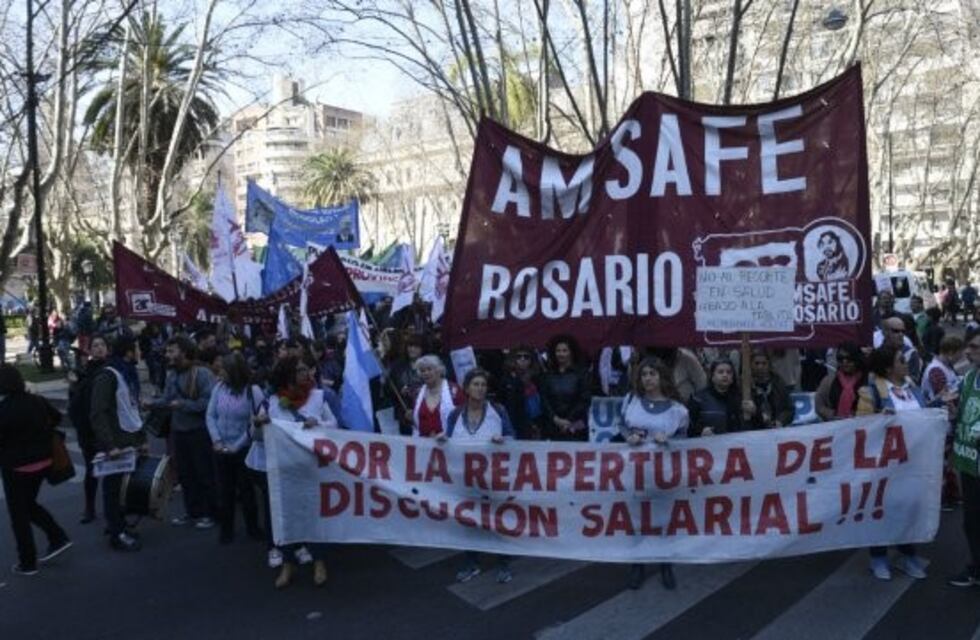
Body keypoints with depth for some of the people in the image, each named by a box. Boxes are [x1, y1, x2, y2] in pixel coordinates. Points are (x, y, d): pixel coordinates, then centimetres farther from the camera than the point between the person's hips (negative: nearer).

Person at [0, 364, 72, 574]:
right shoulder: (37, 401, -3)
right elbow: (56, 417, 13)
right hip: (42, 462, 6)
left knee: (18, 514, 9)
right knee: (30, 504, 25)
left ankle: (27, 563, 17)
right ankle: (58, 538, 16)